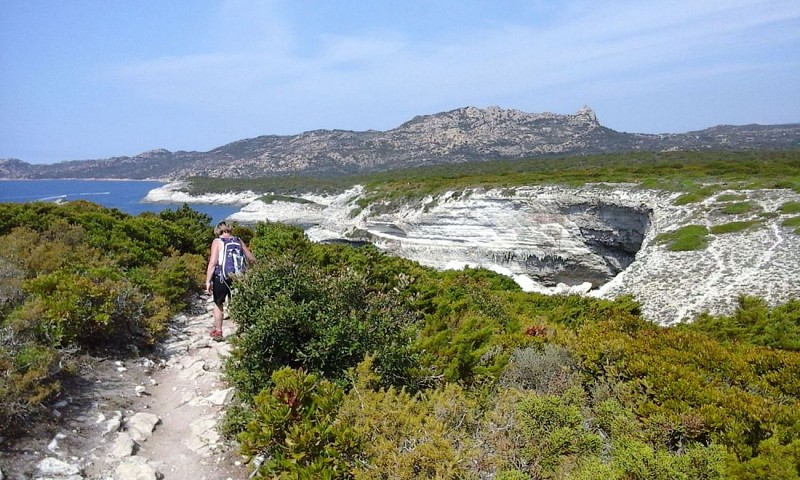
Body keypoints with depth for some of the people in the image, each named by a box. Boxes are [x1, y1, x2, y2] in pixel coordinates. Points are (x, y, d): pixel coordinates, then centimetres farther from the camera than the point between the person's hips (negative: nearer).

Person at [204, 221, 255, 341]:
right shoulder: (238, 241, 6)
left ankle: (218, 332, 24)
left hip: (220, 278, -2)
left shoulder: (217, 241, -3)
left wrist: (208, 281, -10)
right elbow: (252, 259, 9)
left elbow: (213, 263, -12)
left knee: (218, 304, 17)